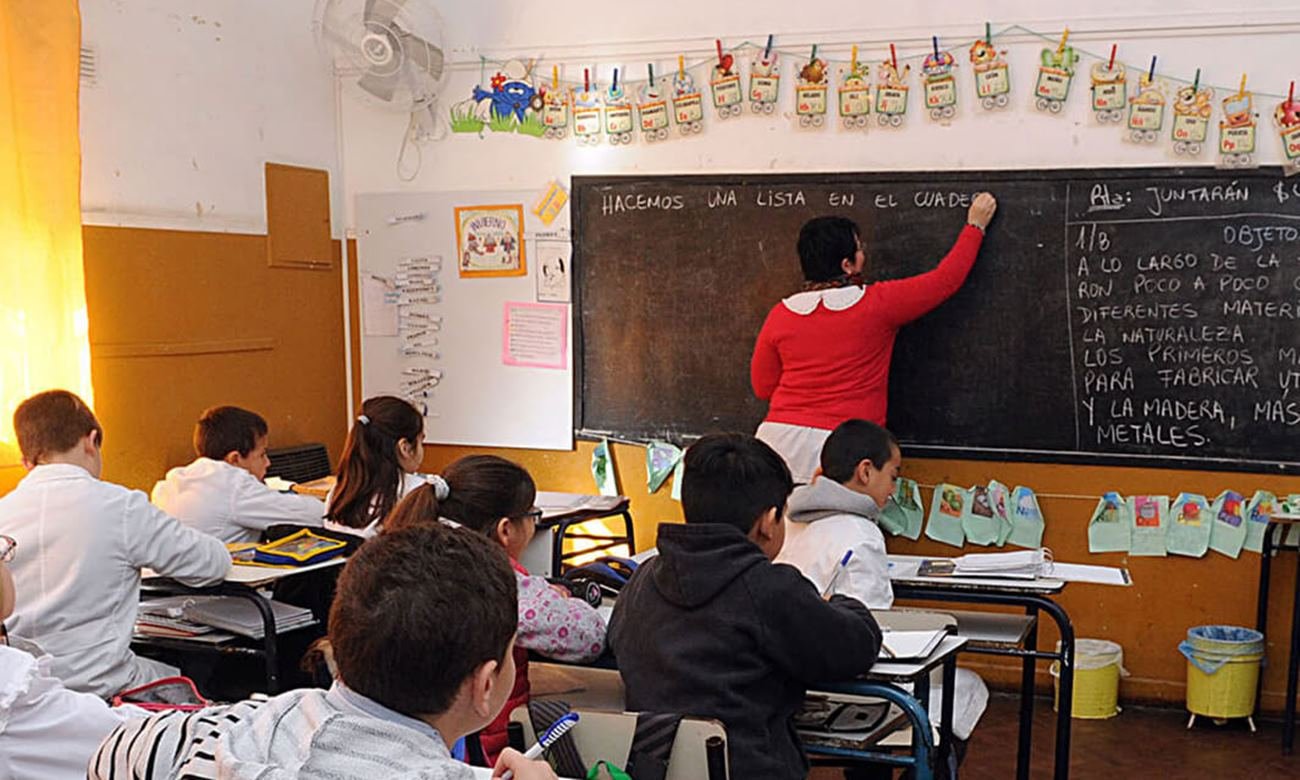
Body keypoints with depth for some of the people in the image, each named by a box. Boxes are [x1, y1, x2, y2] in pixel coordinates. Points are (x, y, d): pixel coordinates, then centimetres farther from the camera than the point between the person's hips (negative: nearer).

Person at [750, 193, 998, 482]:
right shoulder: (877, 304, -3)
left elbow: (762, 387, 12)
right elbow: (945, 280, 10)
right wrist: (975, 226, 23)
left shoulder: (780, 315, 3)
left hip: (780, 437, 3)